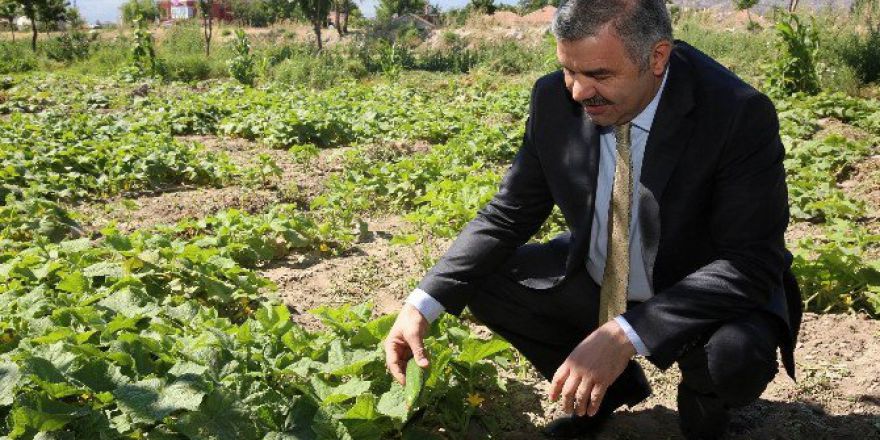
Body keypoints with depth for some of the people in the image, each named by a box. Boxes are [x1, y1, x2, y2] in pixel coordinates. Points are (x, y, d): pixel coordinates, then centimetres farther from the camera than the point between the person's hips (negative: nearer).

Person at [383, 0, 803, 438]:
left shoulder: (739, 114, -27)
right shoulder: (555, 99, -14)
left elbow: (751, 263, -29)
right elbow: (508, 215, -6)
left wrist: (625, 334, -40)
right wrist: (424, 302, -19)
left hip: (706, 298, -4)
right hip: (593, 284, 5)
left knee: (736, 356, -35)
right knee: (481, 281, -7)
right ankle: (610, 386, 13)